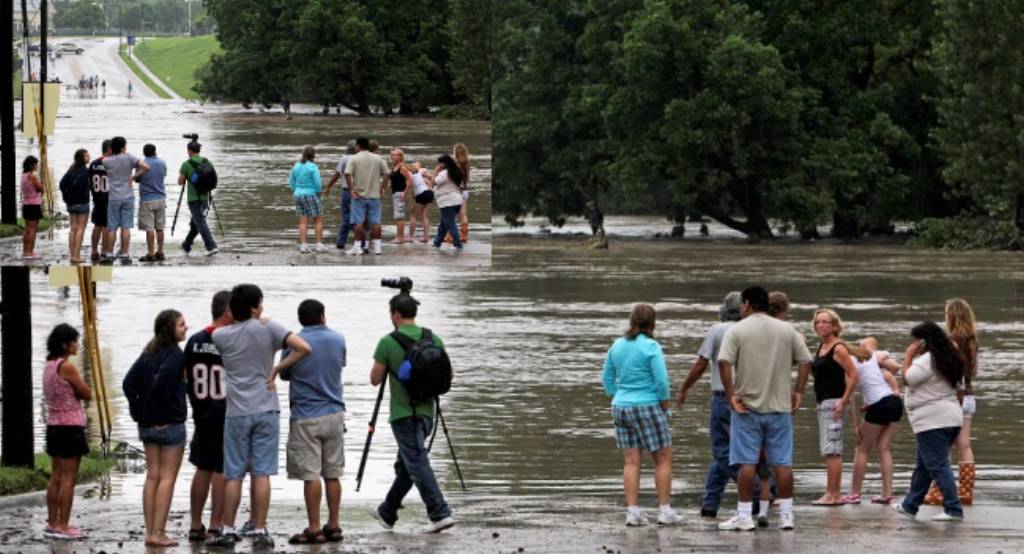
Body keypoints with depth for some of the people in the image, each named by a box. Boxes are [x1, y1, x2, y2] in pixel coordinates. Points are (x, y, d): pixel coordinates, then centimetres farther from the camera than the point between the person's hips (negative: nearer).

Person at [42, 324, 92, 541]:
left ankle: (52, 523, 15)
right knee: (68, 479, -5)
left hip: (54, 424, 9)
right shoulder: (67, 367, -16)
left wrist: (73, 390, -2)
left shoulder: (49, 366, 10)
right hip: (70, 425, -9)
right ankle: (63, 526, -5)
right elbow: (87, 394, -10)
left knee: (56, 478, 12)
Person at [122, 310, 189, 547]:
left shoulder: (149, 353, 9)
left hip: (148, 426, 7)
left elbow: (129, 383, 6)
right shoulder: (174, 354, -13)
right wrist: (160, 411, -14)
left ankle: (150, 532, 10)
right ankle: (158, 533, -5)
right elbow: (162, 381, -26)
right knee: (167, 478, -3)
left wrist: (139, 412, 6)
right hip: (170, 424, -7)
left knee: (152, 477, 10)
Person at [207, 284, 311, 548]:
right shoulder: (267, 328, -5)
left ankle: (228, 531, 8)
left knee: (233, 475, 6)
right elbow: (303, 348, -11)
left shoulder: (220, 336, -1)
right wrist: (277, 369, -4)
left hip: (236, 413, 1)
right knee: (261, 473, 1)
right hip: (265, 410, -1)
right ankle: (260, 532, 1)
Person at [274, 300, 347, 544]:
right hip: (334, 414, 4)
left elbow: (284, 374, 3)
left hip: (305, 417, -4)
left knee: (311, 475, -4)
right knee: (332, 474, 9)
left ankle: (314, 529, -5)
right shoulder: (338, 340, 1)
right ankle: (333, 526, 12)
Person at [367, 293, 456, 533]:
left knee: (417, 465, -8)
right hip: (426, 412, 7)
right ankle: (387, 513, 30)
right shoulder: (434, 340, 4)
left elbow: (375, 379, -6)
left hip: (403, 414, -6)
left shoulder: (388, 343, -11)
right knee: (405, 465, 18)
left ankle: (440, 514, -17)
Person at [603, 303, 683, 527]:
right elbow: (662, 381, -16)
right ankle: (665, 510, 4)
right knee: (663, 459, 5)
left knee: (631, 461, 6)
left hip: (621, 407, 6)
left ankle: (632, 511, 0)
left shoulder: (617, 346, 6)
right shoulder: (650, 347, -13)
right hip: (648, 407, -6)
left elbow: (607, 379, 12)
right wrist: (665, 406, -3)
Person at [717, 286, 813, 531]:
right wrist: (797, 392, 9)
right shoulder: (786, 330, 6)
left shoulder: (737, 330, -4)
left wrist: (731, 394, -10)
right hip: (780, 407, 3)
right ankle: (786, 514, 8)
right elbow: (805, 361, 4)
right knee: (782, 462, 6)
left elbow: (724, 362, -15)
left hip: (748, 407, -3)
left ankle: (744, 516, 0)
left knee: (747, 462, 0)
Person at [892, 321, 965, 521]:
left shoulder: (927, 359, -15)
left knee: (937, 466, -9)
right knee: (922, 465, 19)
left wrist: (909, 355, -4)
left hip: (933, 421, -10)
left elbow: (907, 378, -14)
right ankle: (910, 505, 28)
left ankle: (953, 509, -13)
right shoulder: (947, 359, 15)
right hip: (950, 417, 10)